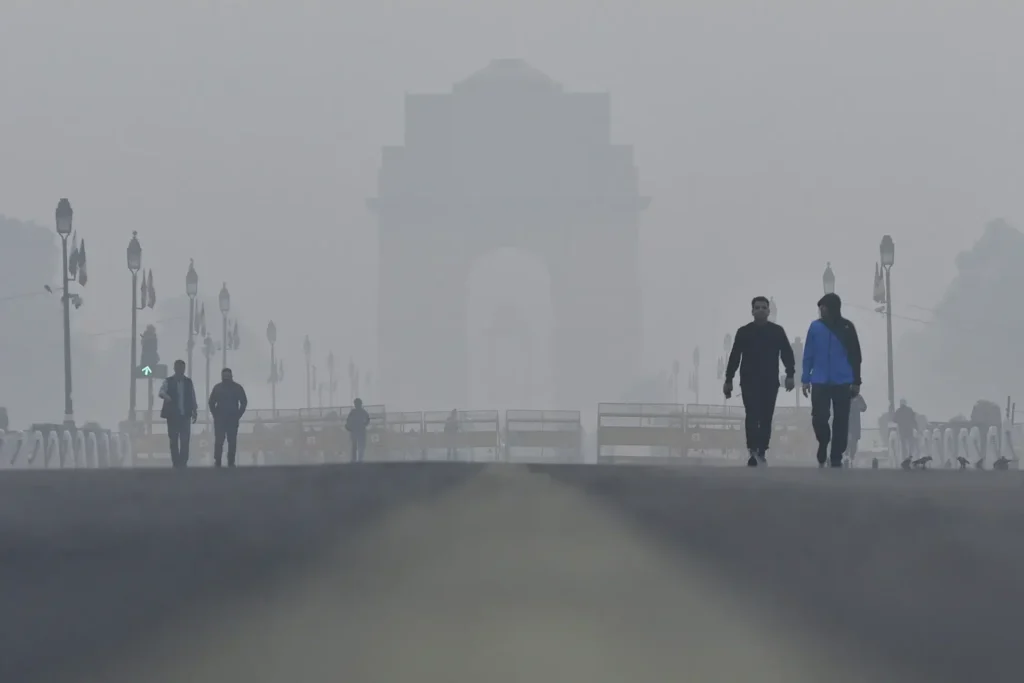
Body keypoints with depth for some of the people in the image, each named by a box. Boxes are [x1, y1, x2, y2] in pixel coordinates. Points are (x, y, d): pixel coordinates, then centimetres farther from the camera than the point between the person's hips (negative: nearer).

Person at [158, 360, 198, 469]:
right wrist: (166, 397, -40)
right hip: (172, 415, -1)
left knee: (185, 439, -6)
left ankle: (183, 462, -4)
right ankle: (175, 462, 5)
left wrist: (195, 412, 5)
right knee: (173, 440, 1)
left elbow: (193, 398, 10)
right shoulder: (168, 381, 0)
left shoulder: (189, 382, 8)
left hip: (185, 415, 1)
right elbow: (161, 392, -17)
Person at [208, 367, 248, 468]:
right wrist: (215, 414, 1)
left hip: (233, 419, 0)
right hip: (220, 419, 0)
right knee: (218, 441, -7)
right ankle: (217, 462, -5)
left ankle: (231, 462, 3)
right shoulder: (217, 388, 6)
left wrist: (238, 415, -1)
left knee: (232, 441, -1)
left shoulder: (237, 387, 4)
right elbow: (211, 402, 10)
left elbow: (244, 402, 6)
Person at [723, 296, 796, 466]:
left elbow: (787, 354, 3)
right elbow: (734, 357, 6)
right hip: (749, 382, -1)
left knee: (766, 418, 4)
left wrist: (790, 375, -9)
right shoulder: (743, 332, 4)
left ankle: (761, 453, 12)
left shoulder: (777, 331, 5)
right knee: (752, 416, -14)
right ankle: (753, 449, -21)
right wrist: (728, 380, 4)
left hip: (770, 382, 1)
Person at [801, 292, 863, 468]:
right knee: (819, 418, -5)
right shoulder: (816, 327, 2)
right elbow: (808, 355, 4)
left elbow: (855, 356, 4)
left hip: (843, 382, 0)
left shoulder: (847, 328, 1)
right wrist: (805, 379, 0)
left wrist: (856, 381, 0)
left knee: (841, 421, 1)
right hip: (820, 382, 0)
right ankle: (823, 445, 21)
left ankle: (836, 457, 8)